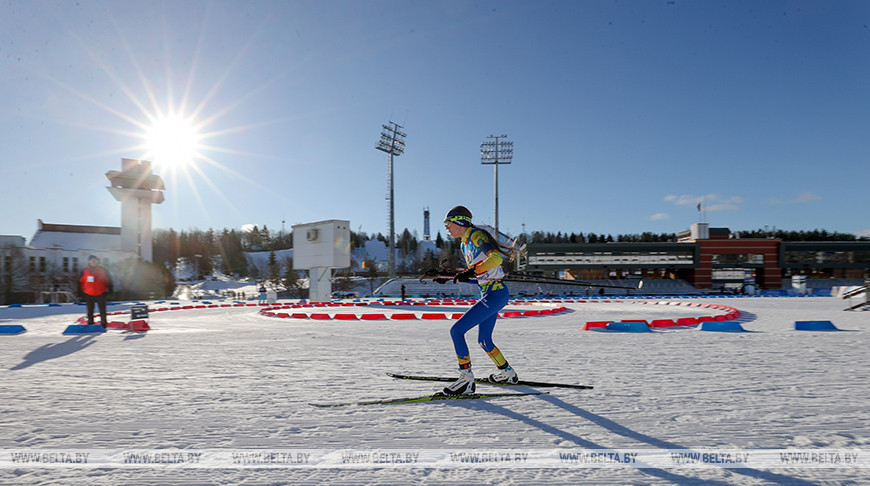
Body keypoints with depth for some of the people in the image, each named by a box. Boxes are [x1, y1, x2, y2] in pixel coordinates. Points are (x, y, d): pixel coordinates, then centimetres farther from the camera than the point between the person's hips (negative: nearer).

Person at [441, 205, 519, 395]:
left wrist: (472, 271, -34)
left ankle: (467, 380, -10)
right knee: (484, 341, 20)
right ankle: (507, 373, 37)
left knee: (456, 331, -14)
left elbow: (496, 258, -28)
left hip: (495, 292, -10)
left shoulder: (477, 236, -12)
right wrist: (461, 276, 5)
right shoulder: (464, 244, 16)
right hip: (489, 293, 10)